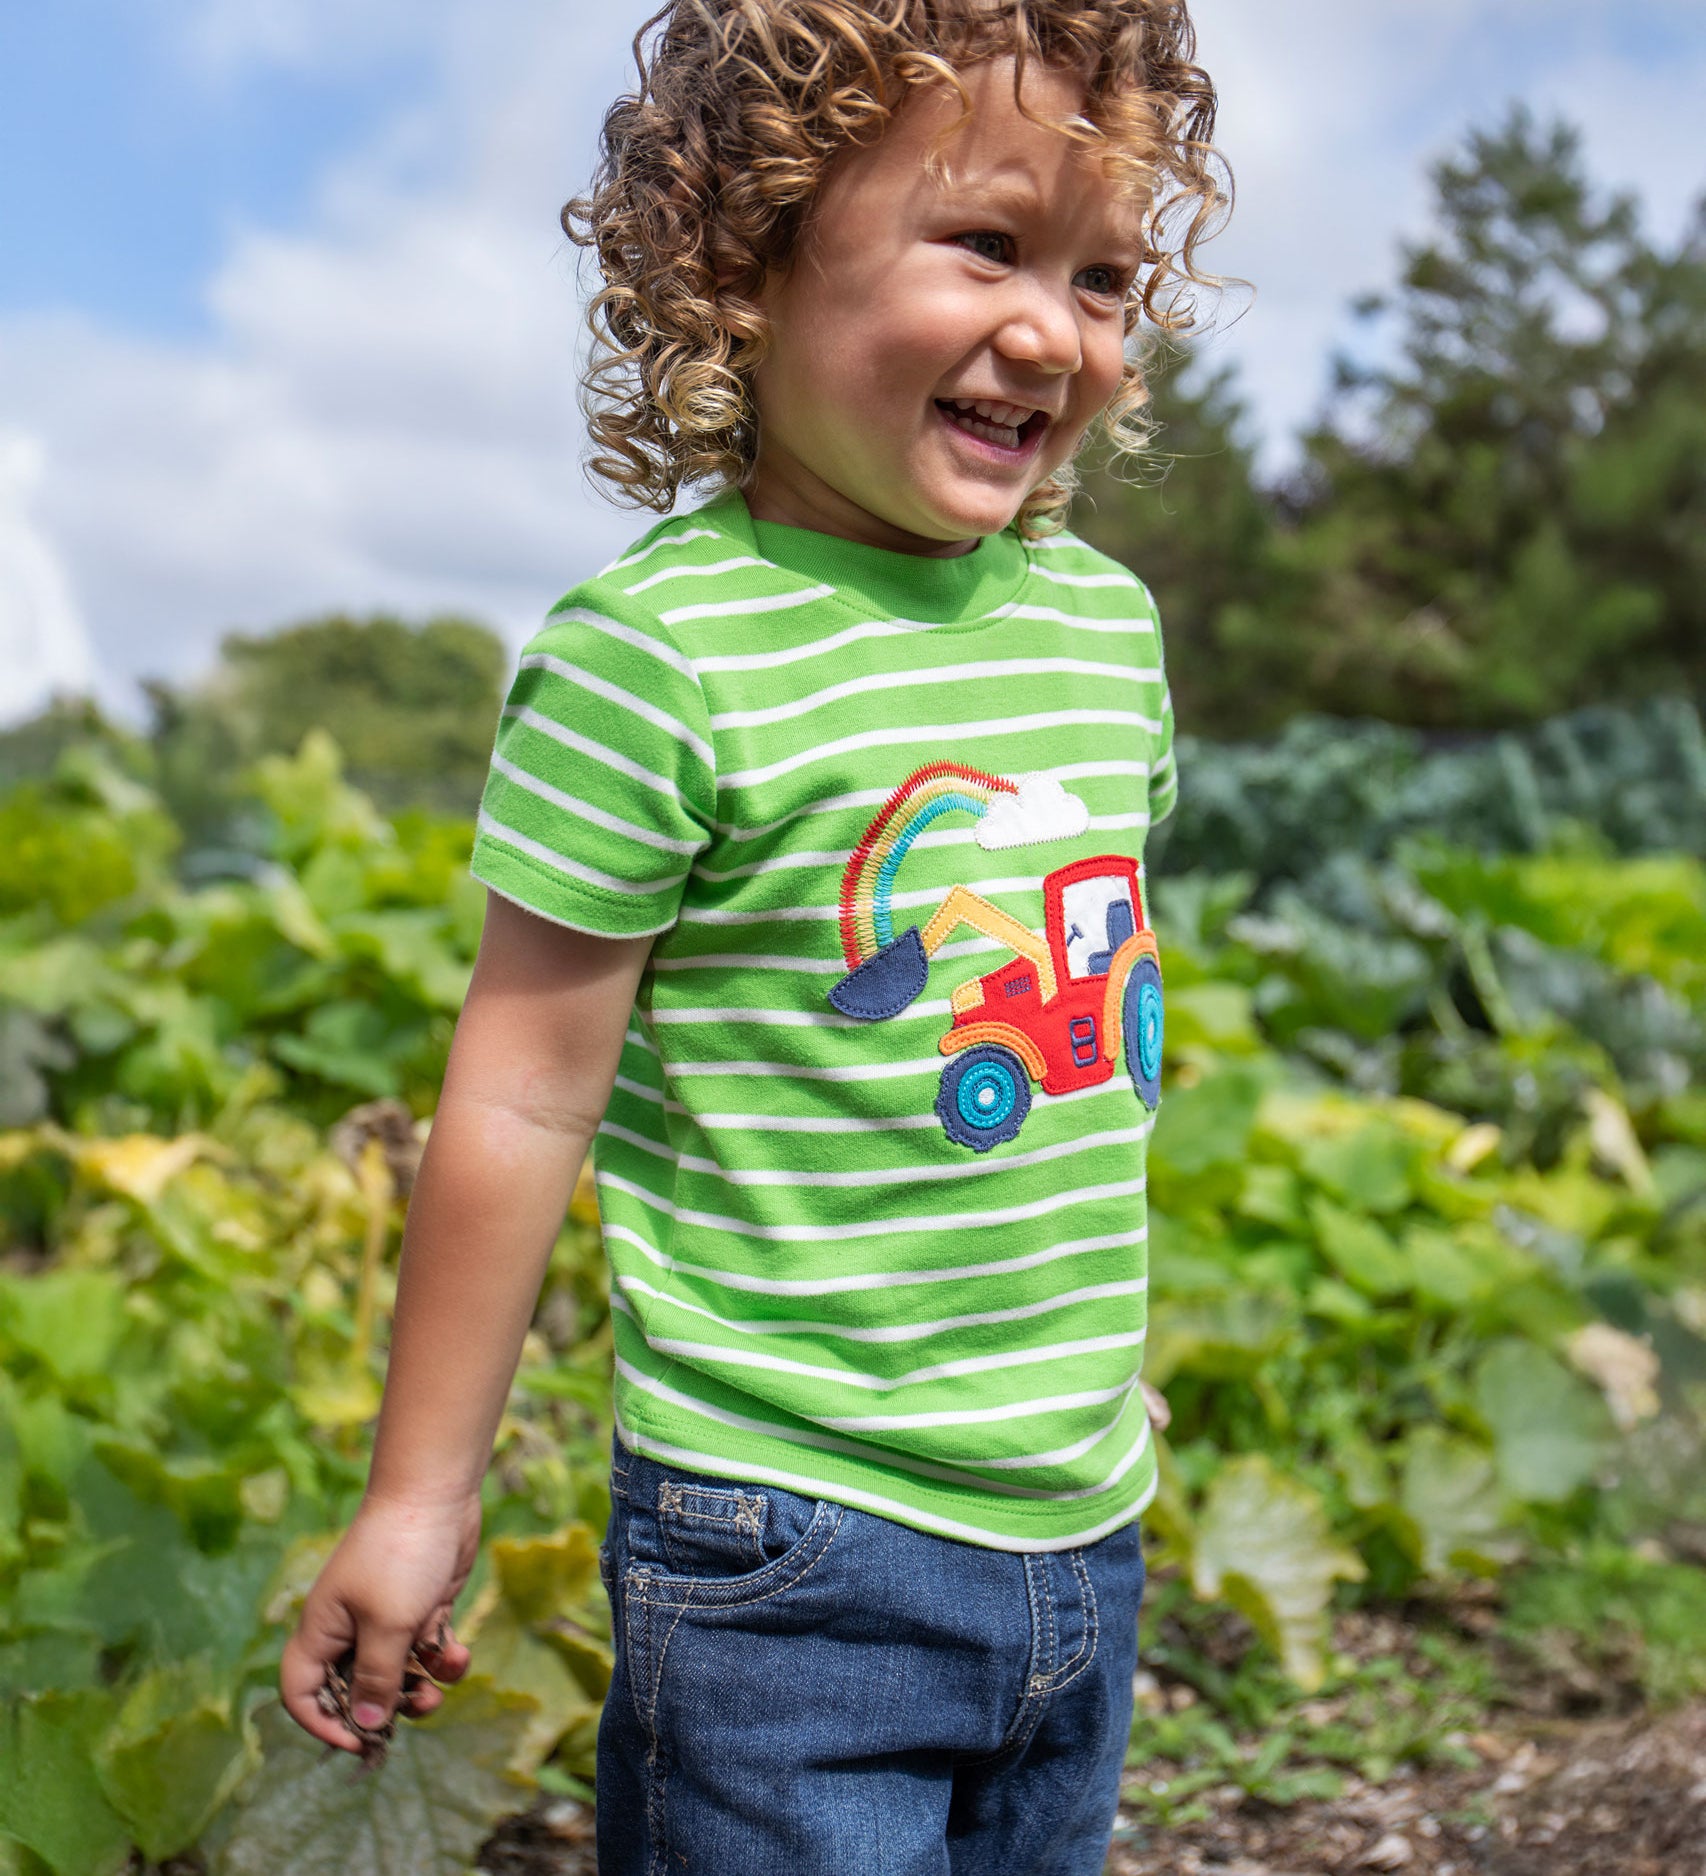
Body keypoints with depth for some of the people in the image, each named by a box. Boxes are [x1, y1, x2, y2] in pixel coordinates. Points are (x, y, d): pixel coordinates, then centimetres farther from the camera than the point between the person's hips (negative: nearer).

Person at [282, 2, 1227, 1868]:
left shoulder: (1107, 620, 3)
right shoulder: (657, 652, -17)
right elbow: (524, 1098, -13)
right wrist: (419, 1495, -6)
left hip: (1082, 1529, 7)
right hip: (790, 1547, -6)